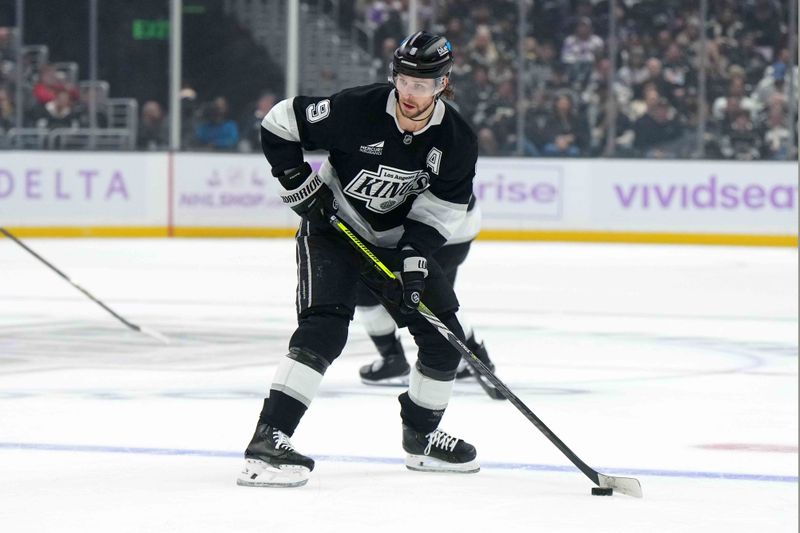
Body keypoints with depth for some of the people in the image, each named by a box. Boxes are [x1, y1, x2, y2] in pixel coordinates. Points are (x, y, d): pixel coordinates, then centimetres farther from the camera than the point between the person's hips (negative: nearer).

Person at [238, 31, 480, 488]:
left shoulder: (456, 141, -13)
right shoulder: (356, 110, -24)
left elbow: (439, 212, -10)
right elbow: (279, 125, -14)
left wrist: (414, 261, -23)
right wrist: (298, 182, -17)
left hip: (399, 241, 5)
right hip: (332, 230, -5)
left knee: (444, 335, 5)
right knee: (324, 327, -25)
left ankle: (421, 437, 28)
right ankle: (267, 442, -32)